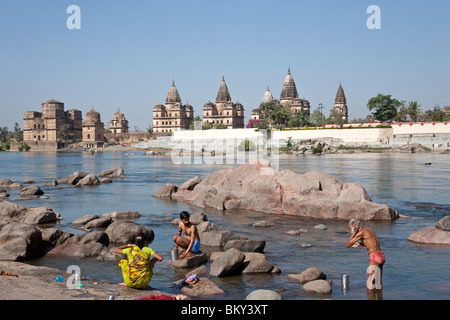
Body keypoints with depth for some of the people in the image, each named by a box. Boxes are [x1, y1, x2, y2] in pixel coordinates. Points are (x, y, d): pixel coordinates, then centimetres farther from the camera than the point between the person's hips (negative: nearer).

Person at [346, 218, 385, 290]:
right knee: (379, 282, 16)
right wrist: (360, 244, 20)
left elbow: (348, 245, -8)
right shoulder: (368, 229, 17)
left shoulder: (361, 232, -9)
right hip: (381, 256, 9)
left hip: (375, 257, -9)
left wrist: (354, 232, -4)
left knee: (370, 285, -3)